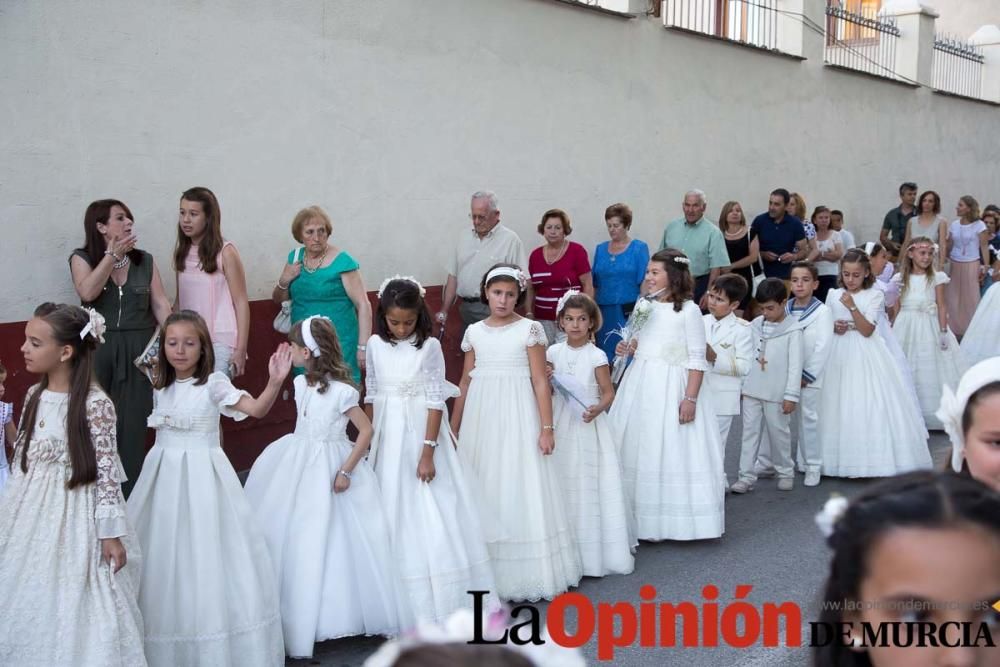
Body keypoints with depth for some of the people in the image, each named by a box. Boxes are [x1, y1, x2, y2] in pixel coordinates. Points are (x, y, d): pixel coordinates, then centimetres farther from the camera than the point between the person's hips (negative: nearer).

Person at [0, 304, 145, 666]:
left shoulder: (95, 403, -16)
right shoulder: (34, 396, 4)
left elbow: (107, 468, -15)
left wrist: (111, 532, -16)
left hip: (74, 512, -6)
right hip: (31, 513, 6)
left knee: (72, 606, 2)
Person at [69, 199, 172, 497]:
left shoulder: (145, 260, 8)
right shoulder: (82, 258, 1)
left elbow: (160, 304, 4)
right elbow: (87, 293, -18)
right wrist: (113, 254, -14)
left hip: (139, 350, 2)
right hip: (98, 350, -2)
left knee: (133, 425, 4)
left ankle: (131, 498, 11)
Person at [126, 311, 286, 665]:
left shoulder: (213, 383, -9)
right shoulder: (161, 388, 9)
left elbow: (256, 408, -23)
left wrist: (276, 382, -39)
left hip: (202, 477, -5)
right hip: (164, 476, 6)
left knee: (206, 559, -3)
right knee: (163, 557, 9)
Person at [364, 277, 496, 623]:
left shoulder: (429, 346, -8)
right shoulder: (375, 345, 3)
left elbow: (436, 401, -9)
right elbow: (371, 395, 10)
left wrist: (428, 452, -14)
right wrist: (368, 440, 11)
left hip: (421, 434, -3)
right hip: (387, 438, 3)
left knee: (429, 516, -3)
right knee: (392, 513, 6)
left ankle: (438, 599, 8)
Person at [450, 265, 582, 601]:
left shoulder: (530, 329, -3)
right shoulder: (474, 332, 8)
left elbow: (540, 381, -5)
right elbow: (466, 382, 13)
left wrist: (547, 427, -10)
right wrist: (453, 428, 14)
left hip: (517, 418, -4)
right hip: (481, 419, 4)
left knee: (519, 490, -2)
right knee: (482, 491, 7)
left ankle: (525, 571, 9)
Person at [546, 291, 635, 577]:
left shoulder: (596, 356, -7)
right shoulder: (553, 352, 3)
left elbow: (608, 392, -4)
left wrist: (598, 408, -23)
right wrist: (545, 378, -9)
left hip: (587, 426, -3)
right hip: (561, 425, 4)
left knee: (589, 484, -1)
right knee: (563, 483, 8)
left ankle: (593, 550, 10)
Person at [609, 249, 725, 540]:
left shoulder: (688, 310, -9)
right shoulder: (645, 307, 9)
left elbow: (697, 360, -11)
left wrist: (690, 398, -17)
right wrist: (627, 348, 2)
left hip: (671, 388, -7)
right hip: (640, 385, 7)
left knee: (672, 451, -2)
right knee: (637, 449, 10)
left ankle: (675, 519, 10)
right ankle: (643, 516, 22)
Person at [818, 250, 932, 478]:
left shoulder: (874, 296, -4)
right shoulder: (833, 294, 6)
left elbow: (867, 330, -12)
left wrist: (852, 307, -21)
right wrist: (834, 327, -9)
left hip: (865, 357, -3)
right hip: (839, 354, 3)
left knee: (870, 405, -6)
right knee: (840, 405, 5)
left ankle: (875, 459, 0)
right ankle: (842, 458, 15)